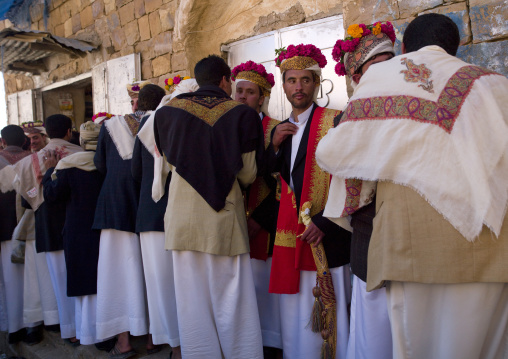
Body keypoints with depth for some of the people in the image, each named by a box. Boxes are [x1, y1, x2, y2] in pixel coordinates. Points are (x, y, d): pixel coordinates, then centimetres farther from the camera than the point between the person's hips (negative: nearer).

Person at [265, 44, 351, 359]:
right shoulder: (281, 130, 15)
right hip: (289, 235, 5)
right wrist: (275, 145, 0)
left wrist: (324, 222, -15)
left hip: (324, 235, -5)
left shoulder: (334, 122, -4)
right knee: (293, 316, 11)